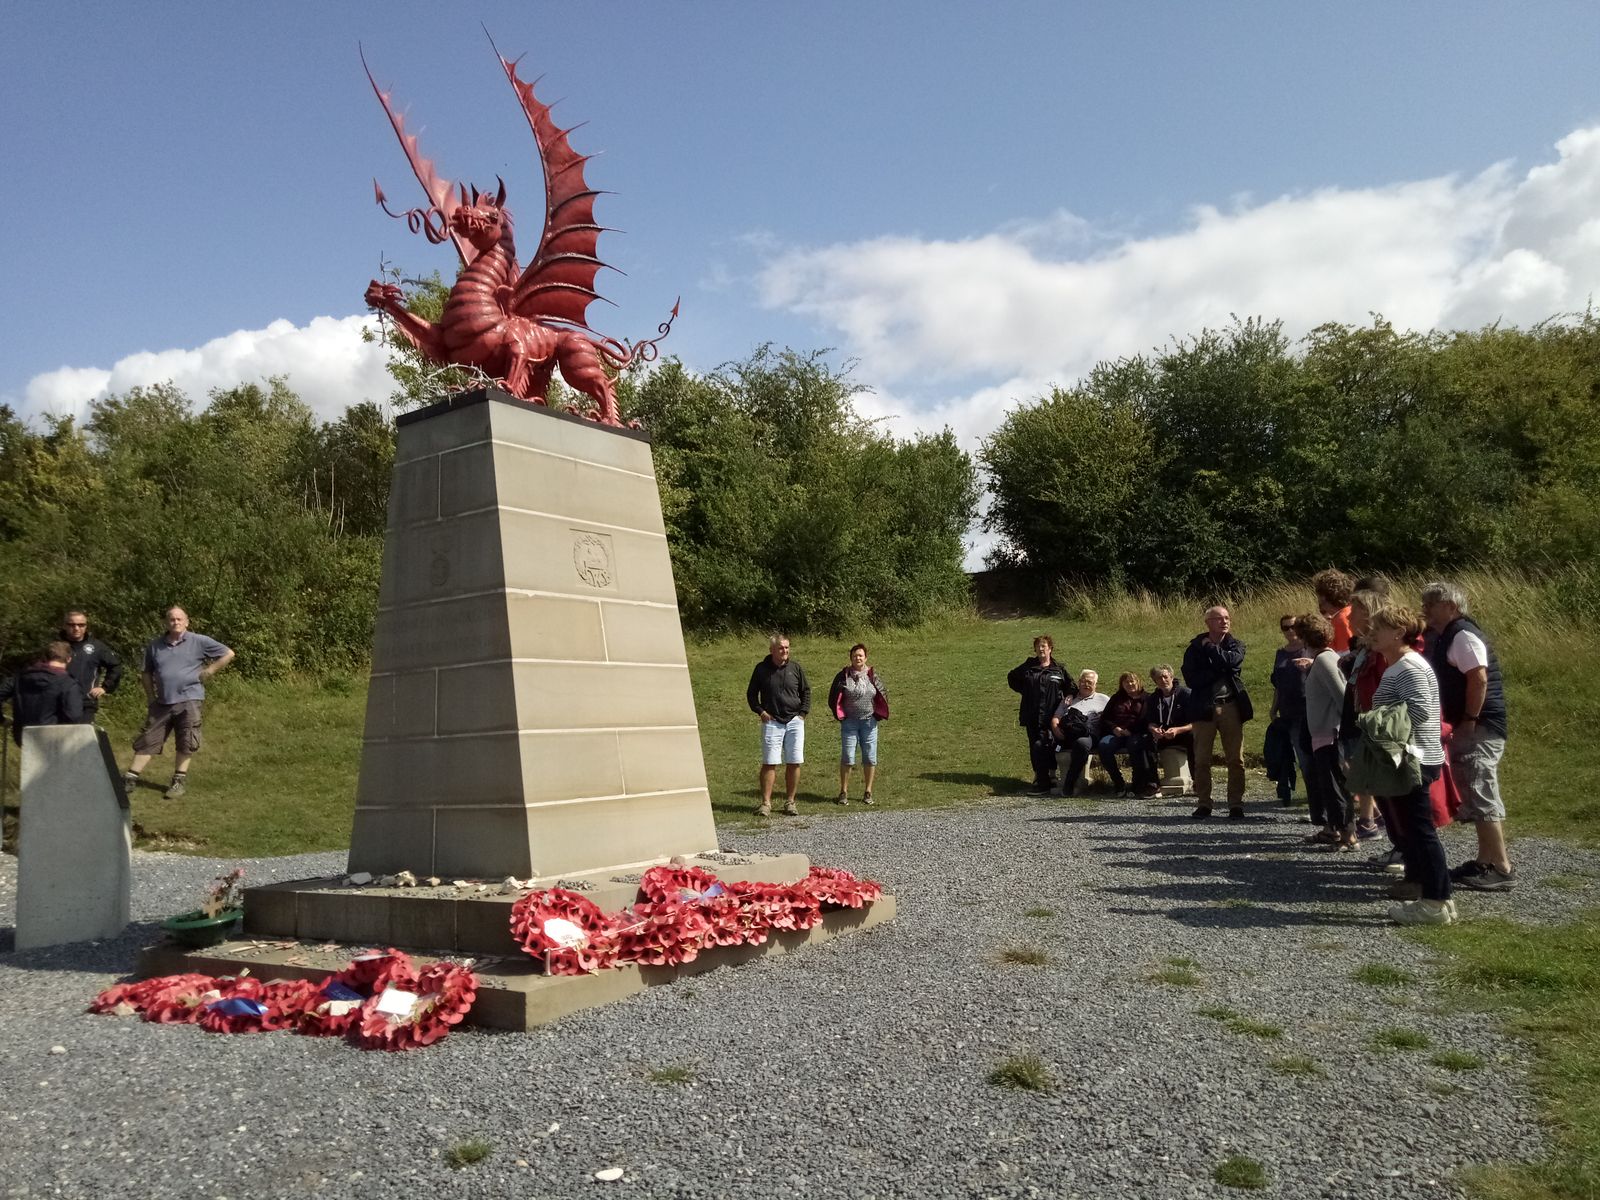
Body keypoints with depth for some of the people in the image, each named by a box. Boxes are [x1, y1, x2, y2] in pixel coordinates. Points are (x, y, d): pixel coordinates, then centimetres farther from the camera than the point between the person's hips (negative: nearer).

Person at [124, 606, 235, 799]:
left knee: (185, 745, 2)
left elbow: (228, 654, -1)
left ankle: (179, 780, 13)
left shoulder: (199, 642, -4)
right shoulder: (155, 646, 7)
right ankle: (130, 778, 12)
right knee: (147, 741, 6)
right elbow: (146, 673, 19)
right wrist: (151, 697, 10)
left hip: (189, 700, -3)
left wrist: (208, 671, -5)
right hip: (162, 703, 3)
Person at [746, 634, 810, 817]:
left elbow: (806, 691, 15)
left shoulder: (796, 668, 5)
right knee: (769, 763, -5)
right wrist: (760, 711, -2)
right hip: (772, 722, -2)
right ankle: (766, 803, 1)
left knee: (794, 763, 1)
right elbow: (751, 693, 11)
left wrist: (803, 712, 5)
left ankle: (790, 802, 11)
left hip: (794, 721, 2)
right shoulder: (762, 669, 1)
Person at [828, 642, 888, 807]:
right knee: (847, 758, -3)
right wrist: (840, 715, 1)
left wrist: (877, 714, 7)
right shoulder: (843, 676, -2)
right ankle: (843, 792, 8)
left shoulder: (872, 676, 3)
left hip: (869, 723, 2)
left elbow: (883, 696, 13)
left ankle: (868, 792, 16)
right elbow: (833, 698, 5)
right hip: (849, 722, -2)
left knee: (870, 758, 4)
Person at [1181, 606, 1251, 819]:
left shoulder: (1235, 645, 9)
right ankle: (1203, 804, 10)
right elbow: (1190, 678, -9)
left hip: (1231, 707, 1)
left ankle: (1236, 805, 9)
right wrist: (1220, 670, -13)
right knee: (1201, 760, 1)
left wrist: (1210, 647, -5)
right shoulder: (1195, 648, 4)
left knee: (1236, 759, 1)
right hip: (1204, 708, -1)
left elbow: (1231, 661, -15)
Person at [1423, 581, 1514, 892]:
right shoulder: (1447, 637, 16)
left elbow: (1479, 679, -23)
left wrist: (1468, 721, -21)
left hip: (1480, 727, -10)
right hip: (1470, 728, 11)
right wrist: (1461, 724, 16)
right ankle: (1485, 861, 23)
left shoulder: (1463, 635, -14)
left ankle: (1502, 869, -3)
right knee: (1479, 796, 15)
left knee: (1481, 796, -8)